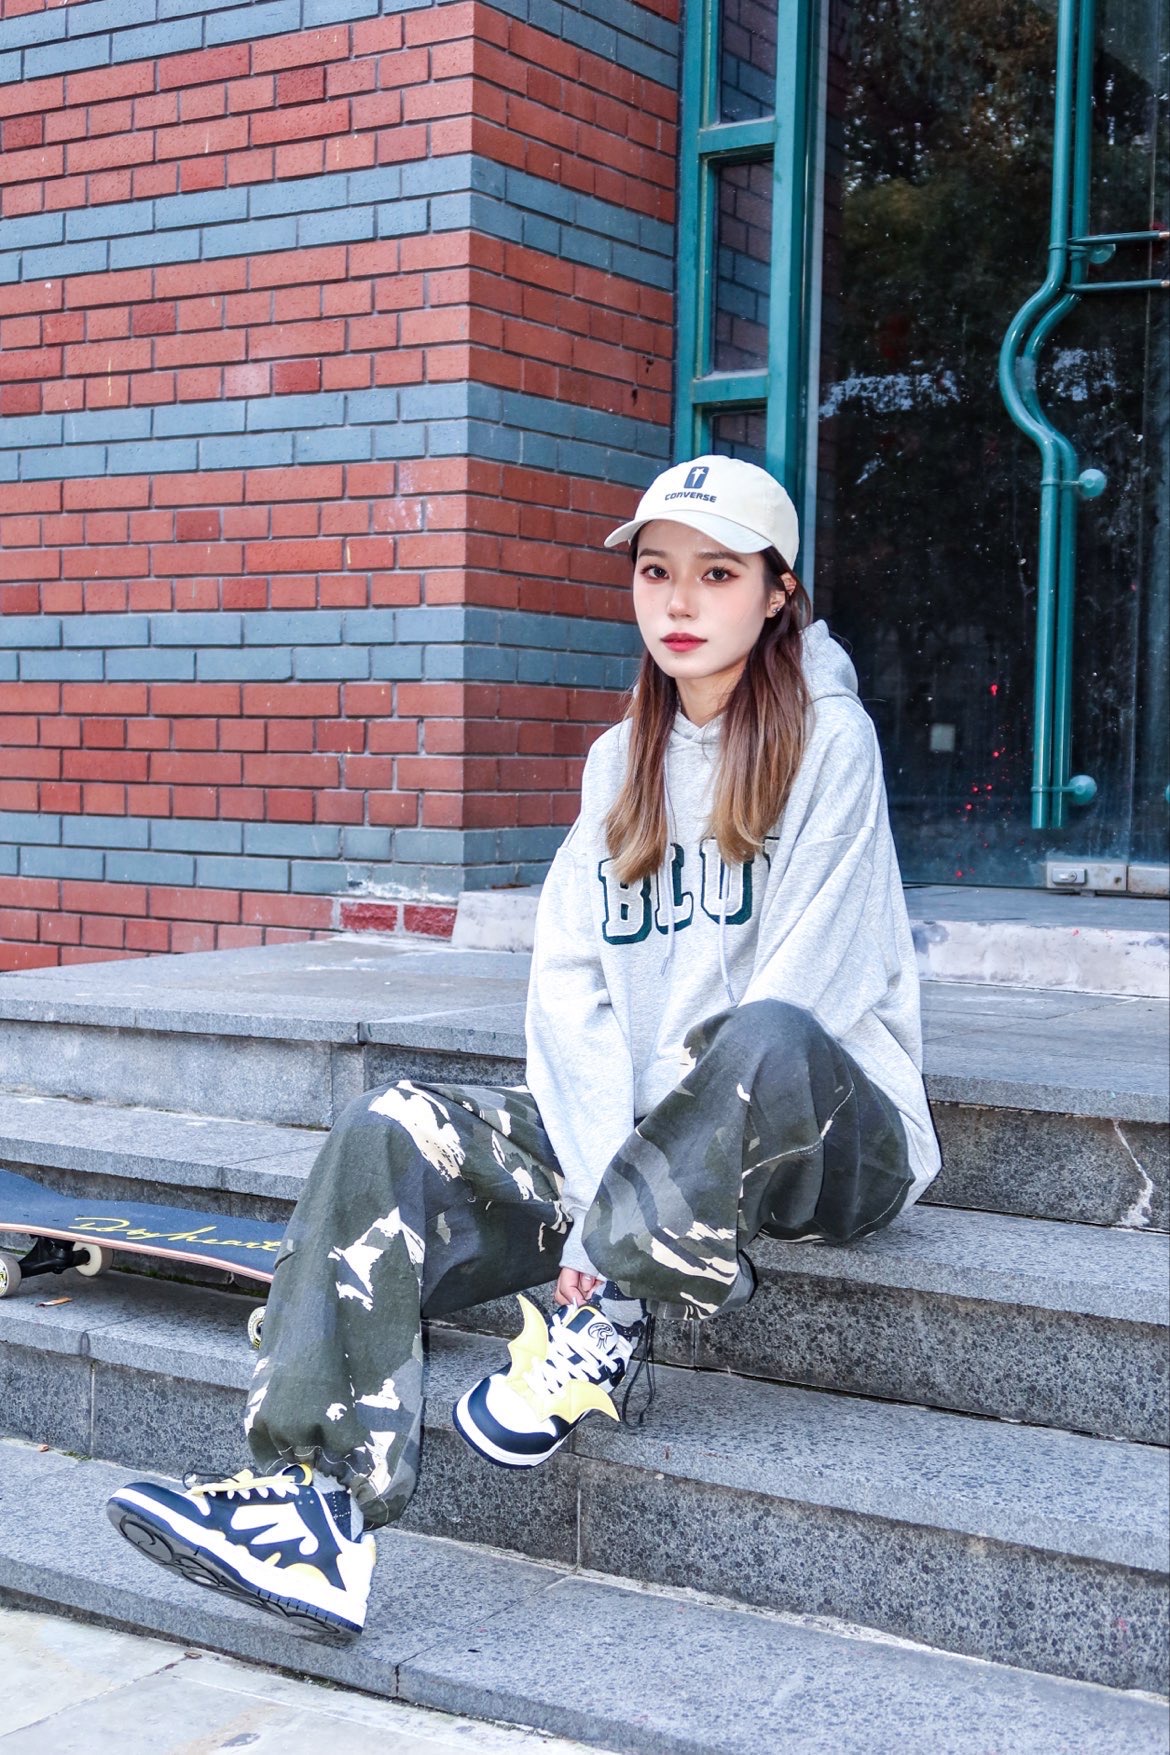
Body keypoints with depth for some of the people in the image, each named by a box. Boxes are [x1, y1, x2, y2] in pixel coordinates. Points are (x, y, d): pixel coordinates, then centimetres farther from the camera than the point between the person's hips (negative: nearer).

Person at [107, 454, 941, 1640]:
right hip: (635, 1125, 5)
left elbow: (804, 988, -16)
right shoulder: (618, 761, 12)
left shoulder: (827, 738, -6)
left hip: (828, 1130, -5)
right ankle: (317, 1503, -26)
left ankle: (607, 1321, -20)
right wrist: (597, 1183, -16)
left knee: (766, 1040, -39)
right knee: (397, 1135, -16)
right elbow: (573, 988, 2)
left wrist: (620, 1233, -20)